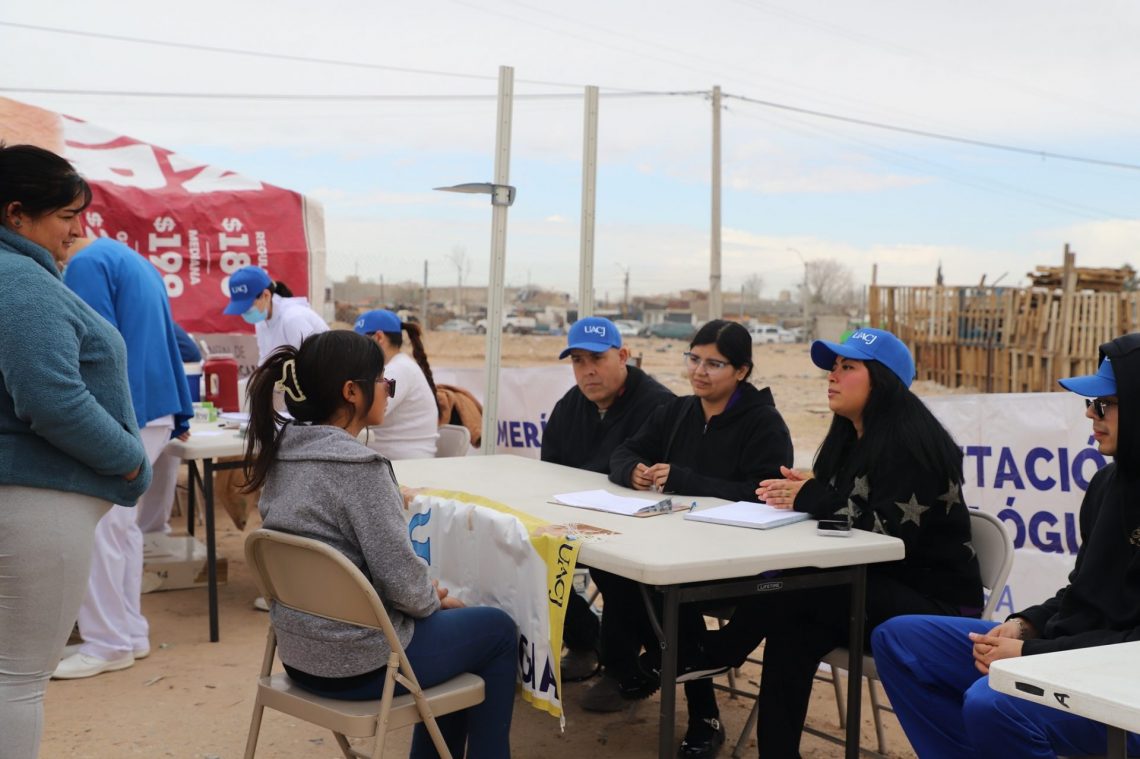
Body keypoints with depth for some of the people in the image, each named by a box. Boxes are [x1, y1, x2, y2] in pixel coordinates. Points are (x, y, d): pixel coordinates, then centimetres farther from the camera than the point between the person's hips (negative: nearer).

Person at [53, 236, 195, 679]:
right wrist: (180, 414, 23)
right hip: (150, 411, 10)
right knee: (121, 526, 14)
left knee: (99, 531, -4)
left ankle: (108, 644, 3)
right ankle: (130, 633, 19)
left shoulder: (87, 264, -12)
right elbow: (163, 342, 21)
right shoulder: (132, 260, 19)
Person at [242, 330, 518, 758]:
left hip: (300, 653, 8)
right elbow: (400, 576, -21)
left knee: (450, 620, 29)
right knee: (498, 630, 14)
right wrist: (435, 600, -1)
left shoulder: (280, 456, 2)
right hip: (359, 663, -8)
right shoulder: (358, 467, -24)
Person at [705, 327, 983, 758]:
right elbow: (836, 511, 13)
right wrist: (795, 494, -10)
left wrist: (812, 498, -20)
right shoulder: (851, 436, 12)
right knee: (793, 632, -22)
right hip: (874, 587, 8)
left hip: (932, 602, -8)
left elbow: (893, 532, -26)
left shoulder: (910, 442, -17)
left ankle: (714, 654, 0)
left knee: (784, 591, -25)